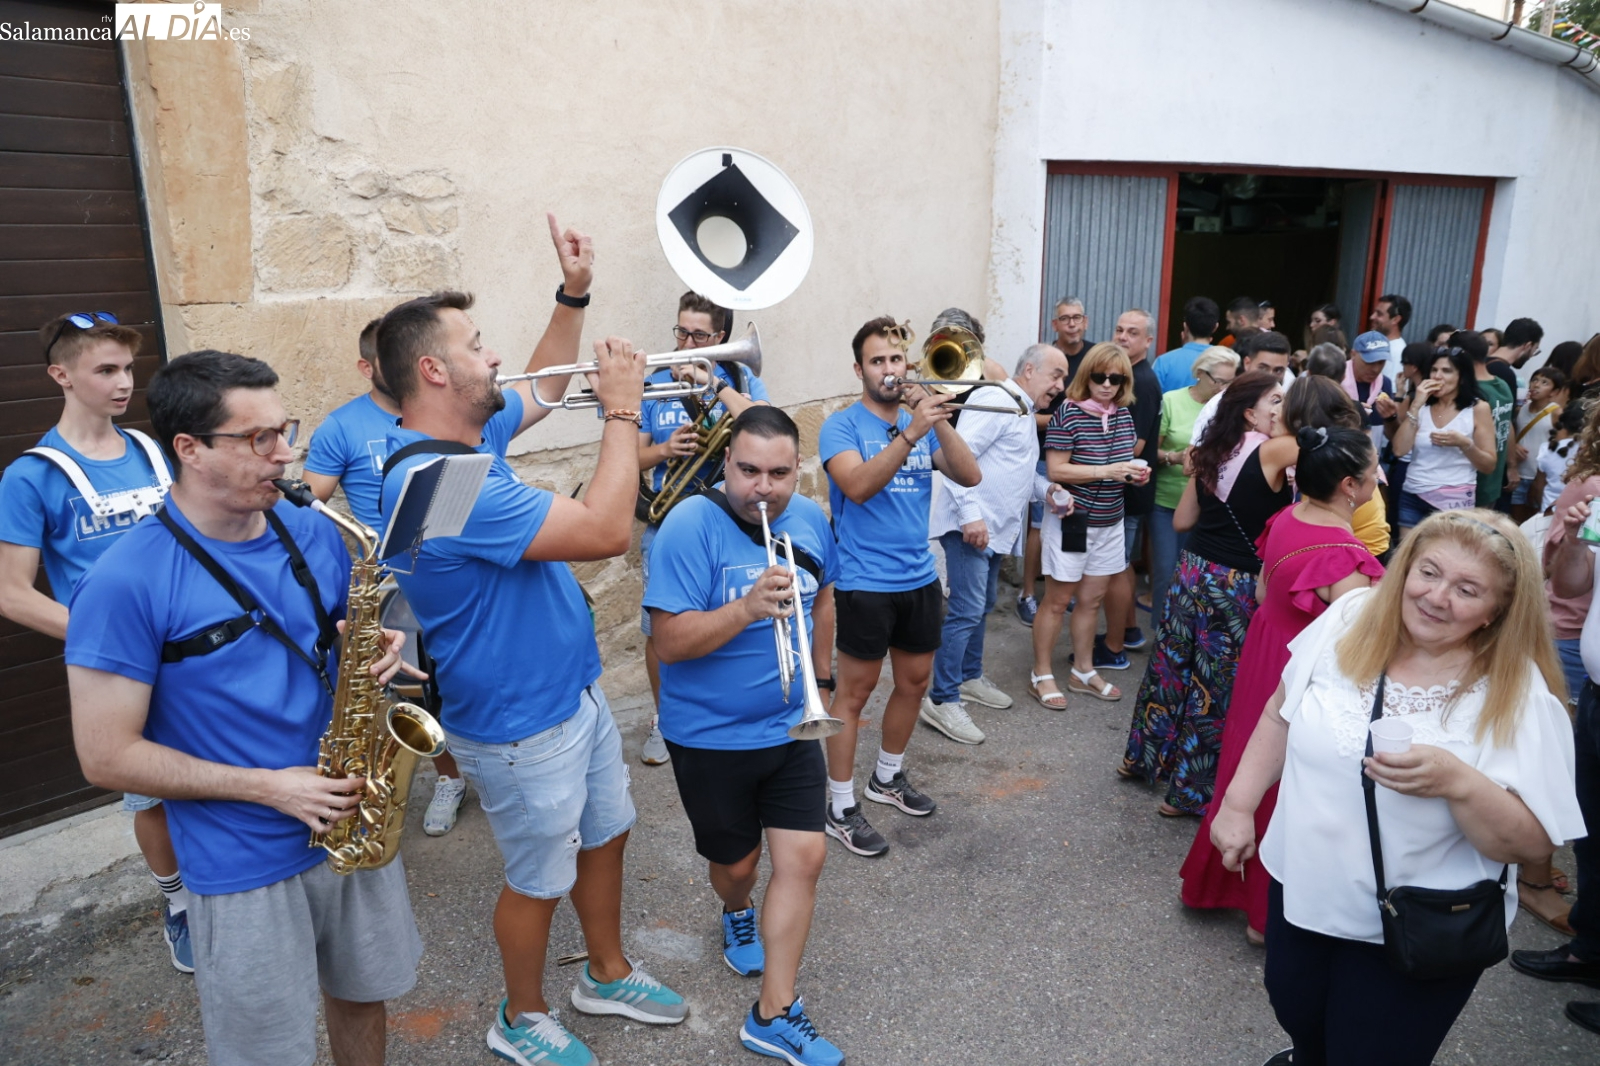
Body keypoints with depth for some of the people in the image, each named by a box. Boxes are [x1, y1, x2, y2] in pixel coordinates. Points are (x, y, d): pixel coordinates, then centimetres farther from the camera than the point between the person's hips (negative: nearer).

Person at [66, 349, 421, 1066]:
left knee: (362, 995, 23)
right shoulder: (126, 582, -18)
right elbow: (107, 757, -15)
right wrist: (268, 787, -20)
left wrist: (374, 653, -11)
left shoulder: (314, 534, -2)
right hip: (243, 867, -4)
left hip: (352, 821, 5)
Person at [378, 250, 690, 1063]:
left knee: (605, 837, 24)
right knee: (540, 880, 13)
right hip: (522, 724, -9)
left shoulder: (469, 436, 0)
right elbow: (605, 531, -34)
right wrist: (622, 411, -23)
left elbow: (544, 387, 20)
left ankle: (608, 975, 48)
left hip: (574, 691, 9)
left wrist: (573, 295, 9)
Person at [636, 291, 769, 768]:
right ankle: (664, 719, 29)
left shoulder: (740, 378, 1)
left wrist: (711, 382, -23)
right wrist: (664, 449, -14)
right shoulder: (655, 383, 6)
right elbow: (634, 456, 7)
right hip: (667, 526, 2)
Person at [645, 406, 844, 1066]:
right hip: (710, 735, -4)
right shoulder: (691, 525, -20)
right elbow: (670, 642, -24)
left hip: (790, 728, 4)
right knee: (736, 862, 15)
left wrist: (821, 678, 19)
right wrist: (748, 607, -36)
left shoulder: (809, 518, -2)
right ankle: (738, 914, 52)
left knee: (803, 858, -1)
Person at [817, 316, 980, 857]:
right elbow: (858, 486, -26)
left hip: (920, 577, 6)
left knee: (914, 682, 17)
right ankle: (840, 808, 13)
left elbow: (970, 476, -5)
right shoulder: (843, 425, -8)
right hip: (865, 582, -6)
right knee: (854, 692, 1)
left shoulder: (921, 420, 8)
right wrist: (911, 433, -33)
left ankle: (887, 776, 38)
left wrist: (939, 422, -18)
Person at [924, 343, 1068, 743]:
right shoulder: (995, 401, -14)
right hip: (971, 526, -11)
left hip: (996, 529, 11)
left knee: (982, 606, 20)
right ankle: (941, 700, -3)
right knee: (965, 612, -10)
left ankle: (970, 677, 35)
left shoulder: (1024, 412, 19)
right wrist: (970, 514, -28)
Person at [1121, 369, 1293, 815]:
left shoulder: (1213, 452, 6)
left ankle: (1143, 757, 36)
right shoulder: (1274, 450, -13)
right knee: (1217, 685, 5)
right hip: (1236, 583, -7)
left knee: (1172, 666, 19)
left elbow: (1182, 520, 12)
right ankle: (1188, 791, 17)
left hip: (1193, 571, 7)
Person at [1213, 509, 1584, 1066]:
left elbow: (1533, 843, -18)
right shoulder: (1350, 619, -9)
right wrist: (1238, 805, 4)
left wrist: (1457, 782, -36)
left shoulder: (1521, 698, -19)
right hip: (1298, 891, 4)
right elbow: (1281, 716, 3)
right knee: (1296, 1017, 25)